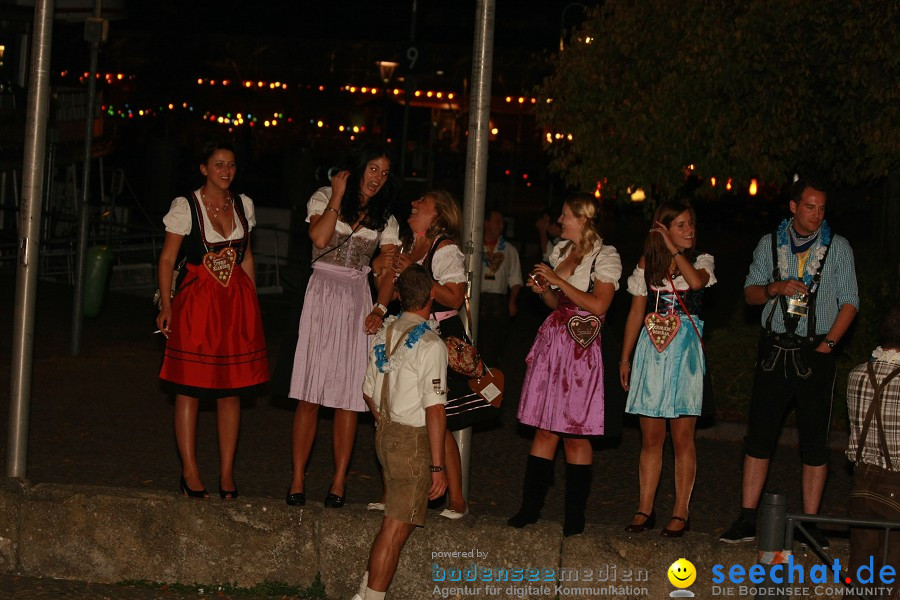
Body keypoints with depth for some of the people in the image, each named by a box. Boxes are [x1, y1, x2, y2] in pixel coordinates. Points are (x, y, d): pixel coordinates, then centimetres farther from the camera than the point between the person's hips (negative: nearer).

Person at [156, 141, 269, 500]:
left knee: (232, 389, 5)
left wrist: (253, 303, 13)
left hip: (237, 302, 4)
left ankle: (227, 472, 11)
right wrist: (165, 305, -13)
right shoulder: (186, 207, -5)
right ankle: (189, 471, 5)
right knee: (189, 387, -2)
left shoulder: (243, 205, 9)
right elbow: (167, 259, -4)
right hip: (196, 301, -4)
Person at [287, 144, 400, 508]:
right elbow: (320, 238, -16)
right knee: (310, 394, -5)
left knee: (349, 396, 1)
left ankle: (339, 481, 7)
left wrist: (380, 308, -11)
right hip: (322, 298, -3)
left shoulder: (385, 218, 12)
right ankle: (297, 479, 0)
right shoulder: (325, 198, 3)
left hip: (358, 303, 3)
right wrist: (338, 196, -9)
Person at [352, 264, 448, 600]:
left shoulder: (385, 333, 6)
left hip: (386, 432, 8)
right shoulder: (430, 344, -18)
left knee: (396, 519, 22)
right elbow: (434, 409, -20)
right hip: (414, 440, -8)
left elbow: (369, 392, 16)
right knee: (397, 526, -3)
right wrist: (437, 466, -17)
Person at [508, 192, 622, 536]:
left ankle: (575, 517, 3)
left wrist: (558, 280, -15)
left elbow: (598, 305, -17)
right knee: (544, 428, 6)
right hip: (552, 341, 6)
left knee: (576, 433, -4)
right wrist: (543, 289, 2)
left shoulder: (605, 257, -6)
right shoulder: (561, 250, 15)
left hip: (580, 349, -6)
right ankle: (530, 508, 9)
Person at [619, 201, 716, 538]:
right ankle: (645, 510, 10)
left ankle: (681, 513, 4)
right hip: (652, 350, 2)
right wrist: (625, 358, 10)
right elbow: (636, 312, 12)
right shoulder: (647, 264, 9)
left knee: (682, 437, 0)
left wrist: (674, 250, -11)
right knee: (651, 437, 5)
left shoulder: (701, 260, 3)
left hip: (685, 349, -2)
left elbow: (696, 281, -21)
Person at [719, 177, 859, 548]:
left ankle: (810, 524, 5)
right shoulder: (770, 244, 8)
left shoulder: (837, 247, 3)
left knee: (814, 441, 0)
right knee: (759, 435, 0)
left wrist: (829, 343, -9)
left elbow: (849, 302, 2)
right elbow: (750, 292, 10)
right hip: (774, 350, 2)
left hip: (815, 354, -2)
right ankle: (747, 520, 4)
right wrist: (775, 288, -11)